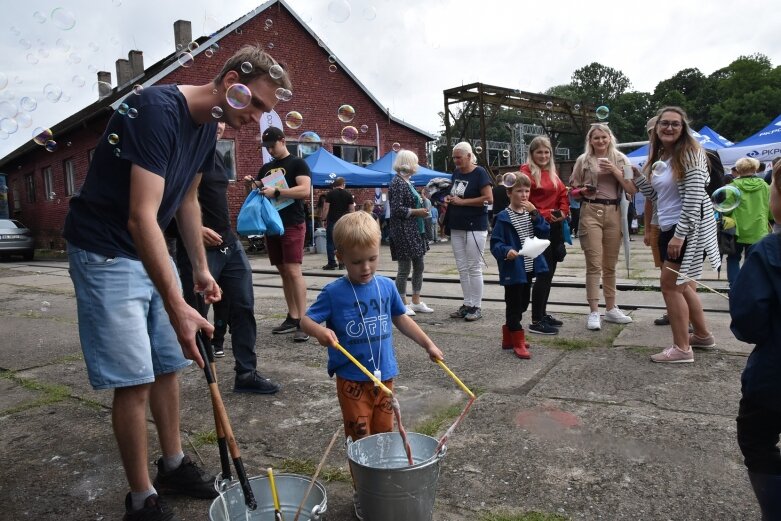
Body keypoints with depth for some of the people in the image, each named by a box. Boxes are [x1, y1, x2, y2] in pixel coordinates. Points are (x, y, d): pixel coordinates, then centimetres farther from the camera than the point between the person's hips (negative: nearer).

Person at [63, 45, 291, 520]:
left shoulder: (209, 127, 3)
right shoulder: (158, 109, -25)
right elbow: (141, 218, -33)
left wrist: (201, 268, 12)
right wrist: (177, 306, -38)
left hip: (153, 252, 8)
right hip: (107, 253, -8)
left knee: (168, 366, 13)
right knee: (134, 380, -6)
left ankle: (174, 465, 29)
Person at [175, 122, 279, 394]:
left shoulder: (217, 155, 17)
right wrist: (194, 228, -26)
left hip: (229, 244, 8)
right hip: (198, 248, -8)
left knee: (243, 307, 4)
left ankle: (246, 373, 11)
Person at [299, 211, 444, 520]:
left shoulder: (387, 286, -1)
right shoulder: (334, 293, -12)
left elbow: (401, 319, 13)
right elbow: (305, 320, -10)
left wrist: (428, 345, 12)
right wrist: (320, 331, -32)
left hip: (385, 375, 4)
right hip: (352, 380, -3)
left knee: (384, 436, 15)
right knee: (361, 441, 5)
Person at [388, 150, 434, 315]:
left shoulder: (406, 181, 14)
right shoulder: (397, 182, -14)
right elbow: (397, 209, -20)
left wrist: (422, 208, 9)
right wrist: (417, 212, -16)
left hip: (414, 231, 10)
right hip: (403, 232, -10)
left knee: (419, 266, 13)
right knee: (404, 268, -1)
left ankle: (416, 301, 23)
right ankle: (402, 304, 10)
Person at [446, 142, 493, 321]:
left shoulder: (479, 172, -9)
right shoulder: (456, 172, 12)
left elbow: (488, 199, -16)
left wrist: (462, 201, -17)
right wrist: (449, 198, 4)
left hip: (475, 227, -7)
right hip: (456, 227, 7)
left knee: (474, 268, -3)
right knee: (462, 268, 9)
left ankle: (476, 307, 5)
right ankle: (467, 304, 17)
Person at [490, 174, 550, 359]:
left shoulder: (531, 213, 8)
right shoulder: (503, 217, -10)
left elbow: (544, 233, -3)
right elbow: (496, 243, -13)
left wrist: (535, 214, -13)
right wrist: (506, 251, -31)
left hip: (529, 267, 7)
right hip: (513, 269, -7)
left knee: (522, 304, 16)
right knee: (514, 304, 0)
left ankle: (508, 337, 30)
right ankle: (518, 342, 10)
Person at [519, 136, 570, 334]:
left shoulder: (553, 174, 16)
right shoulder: (526, 172, -8)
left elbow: (563, 193, 15)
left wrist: (563, 212, -4)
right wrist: (544, 215, -19)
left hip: (554, 228, 8)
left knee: (549, 272, 13)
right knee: (543, 273, -9)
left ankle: (543, 314, 24)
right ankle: (536, 321, -2)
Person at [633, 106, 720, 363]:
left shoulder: (689, 152, -12)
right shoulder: (659, 157, 11)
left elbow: (694, 197, -20)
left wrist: (680, 234, -24)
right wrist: (636, 176, 2)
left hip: (687, 227, -8)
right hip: (668, 228, 8)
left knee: (670, 284, -8)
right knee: (682, 284, 17)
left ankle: (682, 348, 2)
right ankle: (702, 335, 34)